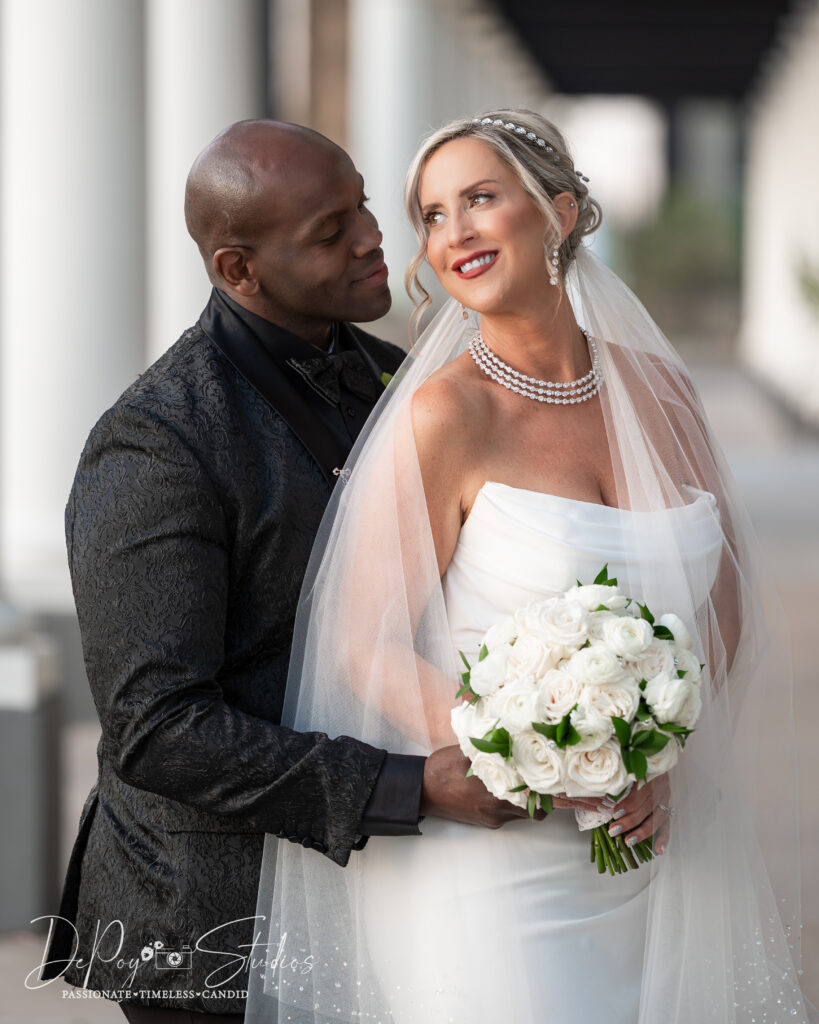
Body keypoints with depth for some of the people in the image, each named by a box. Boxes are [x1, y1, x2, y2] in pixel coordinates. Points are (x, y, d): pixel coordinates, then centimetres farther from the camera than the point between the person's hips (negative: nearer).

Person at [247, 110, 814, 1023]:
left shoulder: (656, 389, 4)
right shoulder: (444, 413, -11)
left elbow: (724, 601, 10)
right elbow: (367, 648, -11)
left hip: (661, 850, 5)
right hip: (499, 869, -5)